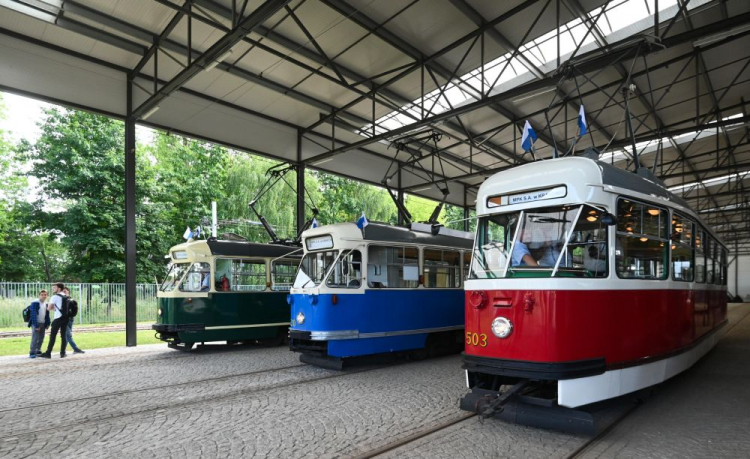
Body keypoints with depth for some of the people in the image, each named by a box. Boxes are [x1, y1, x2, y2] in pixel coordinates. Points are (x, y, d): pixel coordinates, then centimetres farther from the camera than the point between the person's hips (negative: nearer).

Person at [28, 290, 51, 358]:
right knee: (35, 338, -10)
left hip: (43, 324, 5)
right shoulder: (34, 303, -10)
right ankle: (32, 353, -3)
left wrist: (47, 324, 5)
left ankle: (38, 351, 18)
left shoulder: (46, 304, 8)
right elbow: (33, 315, -14)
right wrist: (36, 325, -17)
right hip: (36, 323, -5)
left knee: (41, 339, 8)